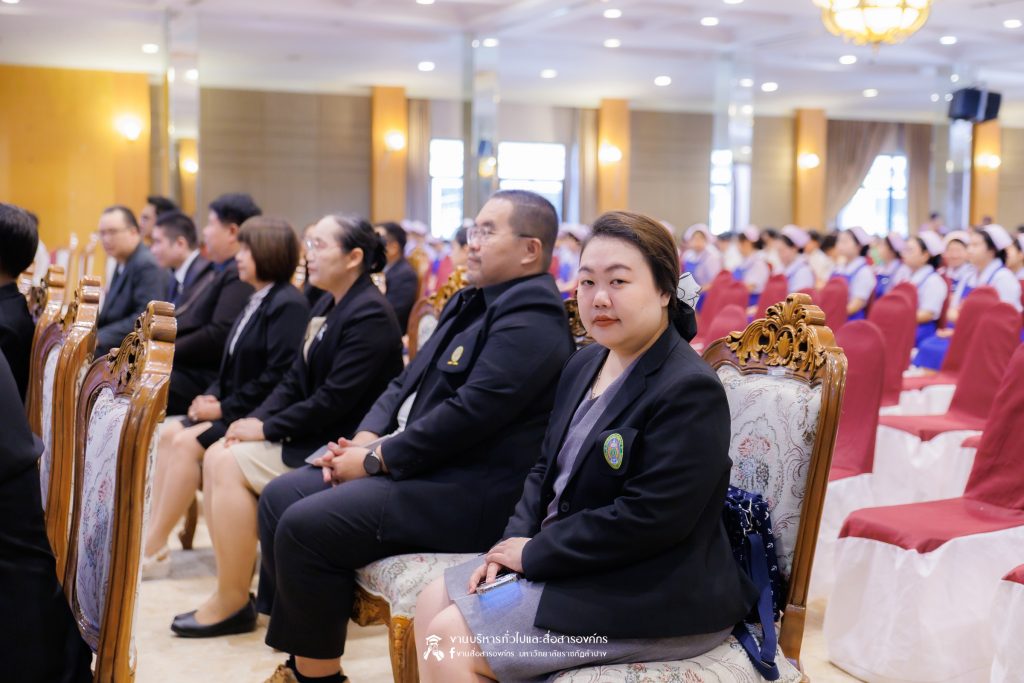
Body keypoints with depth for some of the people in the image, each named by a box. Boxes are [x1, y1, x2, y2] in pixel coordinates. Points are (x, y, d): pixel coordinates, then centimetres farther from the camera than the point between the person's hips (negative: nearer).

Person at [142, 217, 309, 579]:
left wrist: (224, 408, -17)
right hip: (235, 410, 10)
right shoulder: (257, 301, 15)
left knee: (187, 443, -21)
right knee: (167, 433, -5)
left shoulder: (289, 305, -15)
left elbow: (277, 377, -22)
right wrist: (213, 397, 1)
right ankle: (152, 534, -8)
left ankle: (153, 550, -14)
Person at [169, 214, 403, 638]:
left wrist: (268, 428, -16)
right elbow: (295, 380, 12)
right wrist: (257, 419, -4)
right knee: (216, 457, -1)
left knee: (232, 465, -17)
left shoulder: (370, 316, -18)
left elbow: (335, 399, -23)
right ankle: (234, 584, 3)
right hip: (310, 433, 10)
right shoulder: (328, 307, 12)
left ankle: (232, 604, -6)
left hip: (338, 445, -10)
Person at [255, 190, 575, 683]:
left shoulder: (531, 318, -17)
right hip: (415, 462, 11)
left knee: (304, 527, -20)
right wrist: (365, 439, 0)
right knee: (280, 498, 4)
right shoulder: (470, 301, 16)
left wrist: (374, 461, -16)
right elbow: (409, 382, 18)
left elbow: (469, 414, -25)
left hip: (467, 493, -10)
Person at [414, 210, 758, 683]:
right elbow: (546, 469, 14)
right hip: (562, 556, 9)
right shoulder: (584, 365, 9)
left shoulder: (690, 392, -21)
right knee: (432, 605, 5)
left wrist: (536, 553, -17)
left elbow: (647, 519, -26)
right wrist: (515, 541, -4)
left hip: (651, 596, -9)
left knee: (451, 642, -15)